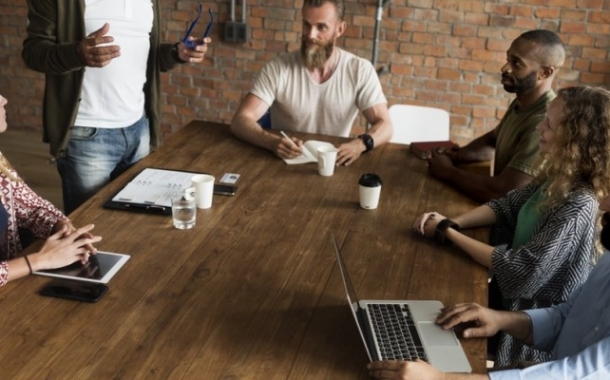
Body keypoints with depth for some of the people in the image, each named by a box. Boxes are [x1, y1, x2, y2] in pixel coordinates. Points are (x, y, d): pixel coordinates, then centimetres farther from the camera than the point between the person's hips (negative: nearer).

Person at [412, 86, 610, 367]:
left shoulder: (577, 207, -31)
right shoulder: (558, 179, -5)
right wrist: (451, 221, -12)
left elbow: (520, 273, -30)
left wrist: (448, 232, -22)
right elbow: (505, 206, 7)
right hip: (510, 292, 7)